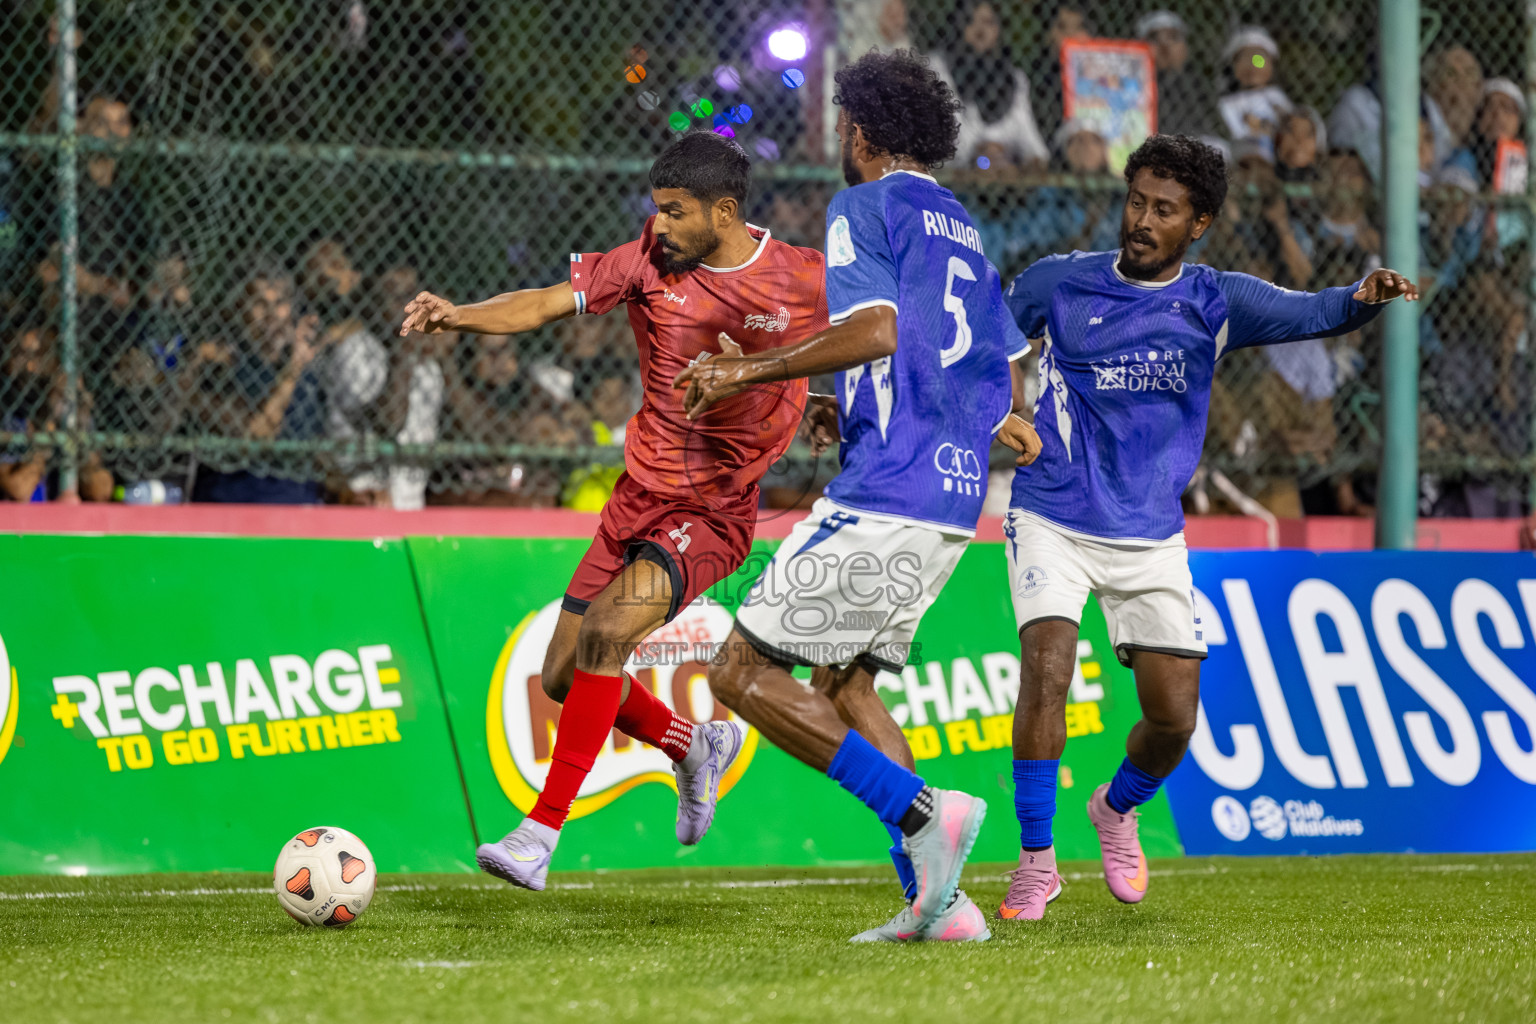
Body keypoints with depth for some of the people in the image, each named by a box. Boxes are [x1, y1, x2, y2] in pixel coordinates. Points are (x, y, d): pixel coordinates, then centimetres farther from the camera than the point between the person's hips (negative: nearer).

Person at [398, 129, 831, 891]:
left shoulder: (803, 281, -9)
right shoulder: (650, 261, -3)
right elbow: (547, 304, -11)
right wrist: (461, 316, -28)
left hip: (714, 512, -5)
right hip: (639, 494, 5)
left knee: (606, 631, -26)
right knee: (563, 676, 6)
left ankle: (542, 832, -24)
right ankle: (695, 749, 35)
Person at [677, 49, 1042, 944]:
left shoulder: (865, 207, -4)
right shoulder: (964, 227, 21)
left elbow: (876, 330, -20)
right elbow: (1003, 372, 24)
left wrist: (751, 370, -14)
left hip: (884, 493, -9)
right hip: (955, 500, 9)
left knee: (744, 673, -5)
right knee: (842, 682, 18)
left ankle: (923, 812, -17)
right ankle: (938, 902, 7)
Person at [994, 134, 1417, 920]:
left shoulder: (1215, 303, -3)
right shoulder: (1056, 284, -3)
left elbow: (1310, 314, -19)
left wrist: (1363, 298, -40)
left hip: (1151, 538, 2)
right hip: (1052, 521, -1)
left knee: (1174, 717, -2)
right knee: (1046, 667, -22)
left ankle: (1117, 808, 32)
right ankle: (1036, 859, -8)